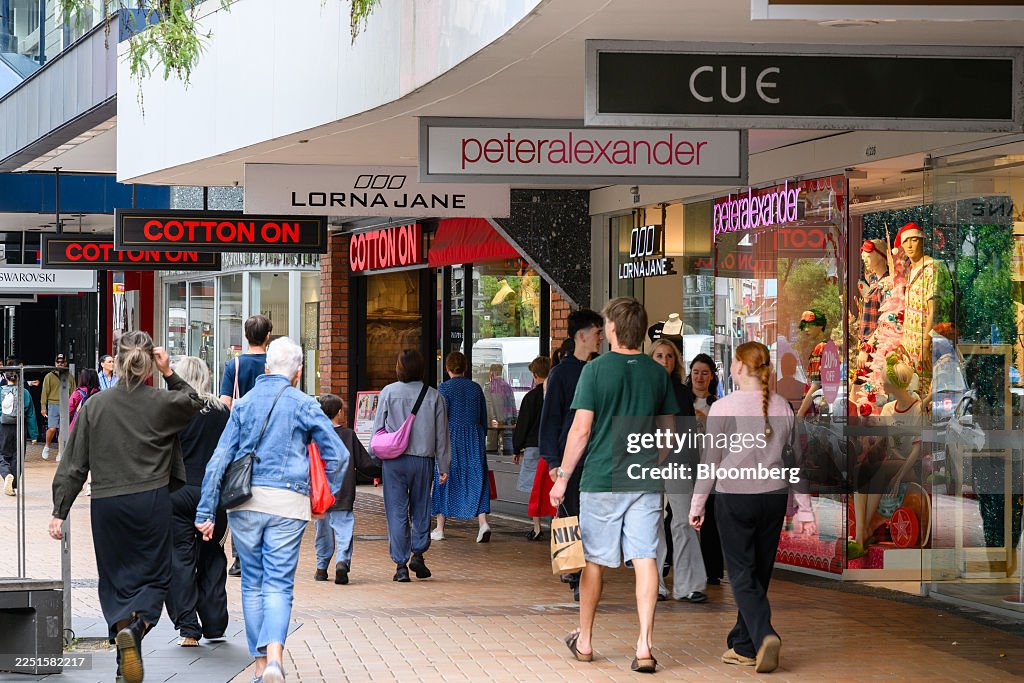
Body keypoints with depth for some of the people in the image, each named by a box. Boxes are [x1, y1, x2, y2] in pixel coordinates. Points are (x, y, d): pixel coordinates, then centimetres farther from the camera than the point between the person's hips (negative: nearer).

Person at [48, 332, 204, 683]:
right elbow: (194, 402, 22)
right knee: (155, 576, 8)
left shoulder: (94, 405, 0)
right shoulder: (161, 403, -3)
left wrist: (60, 511, 4)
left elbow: (74, 464, 0)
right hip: (151, 501, -1)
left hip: (106, 504, 1)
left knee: (116, 579, 13)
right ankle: (136, 626, -20)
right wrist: (170, 373, 13)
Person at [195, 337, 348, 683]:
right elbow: (338, 454, 2)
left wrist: (206, 511, 5)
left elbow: (219, 459, 4)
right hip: (288, 502, -2)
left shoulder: (244, 403, 8)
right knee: (279, 586, -3)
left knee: (253, 583, 14)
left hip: (244, 501, 2)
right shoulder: (303, 405, 1)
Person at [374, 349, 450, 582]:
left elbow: (377, 429, 0)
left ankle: (401, 565, 0)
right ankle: (418, 553, 6)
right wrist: (444, 466, 12)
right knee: (421, 509, 16)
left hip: (394, 461, -1)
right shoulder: (433, 395, 2)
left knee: (397, 512, 2)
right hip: (423, 460, 1)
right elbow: (442, 434, 6)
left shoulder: (388, 392, -1)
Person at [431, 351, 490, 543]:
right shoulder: (476, 388, 7)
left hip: (451, 438, -3)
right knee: (477, 480, 3)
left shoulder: (444, 388, -7)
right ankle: (483, 522, -16)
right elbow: (484, 418, 12)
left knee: (444, 481, 8)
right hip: (475, 438, 3)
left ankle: (440, 529, 14)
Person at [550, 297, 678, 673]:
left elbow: (581, 429, -9)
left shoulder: (596, 369, -7)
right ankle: (645, 646, -11)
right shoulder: (658, 373, 5)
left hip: (602, 479, -2)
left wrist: (562, 477, -2)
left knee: (595, 560, 11)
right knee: (645, 559, -2)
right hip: (647, 480, 2)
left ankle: (584, 640, 25)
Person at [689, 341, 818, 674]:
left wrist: (697, 505, 6)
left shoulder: (723, 408, -8)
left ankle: (764, 636, -22)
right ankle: (744, 646, 20)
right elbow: (796, 459, 8)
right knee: (759, 573, 12)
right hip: (774, 497, 4)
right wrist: (805, 509, 12)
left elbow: (710, 461, -4)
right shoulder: (782, 407, 5)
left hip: (734, 498, -4)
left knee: (743, 575, -1)